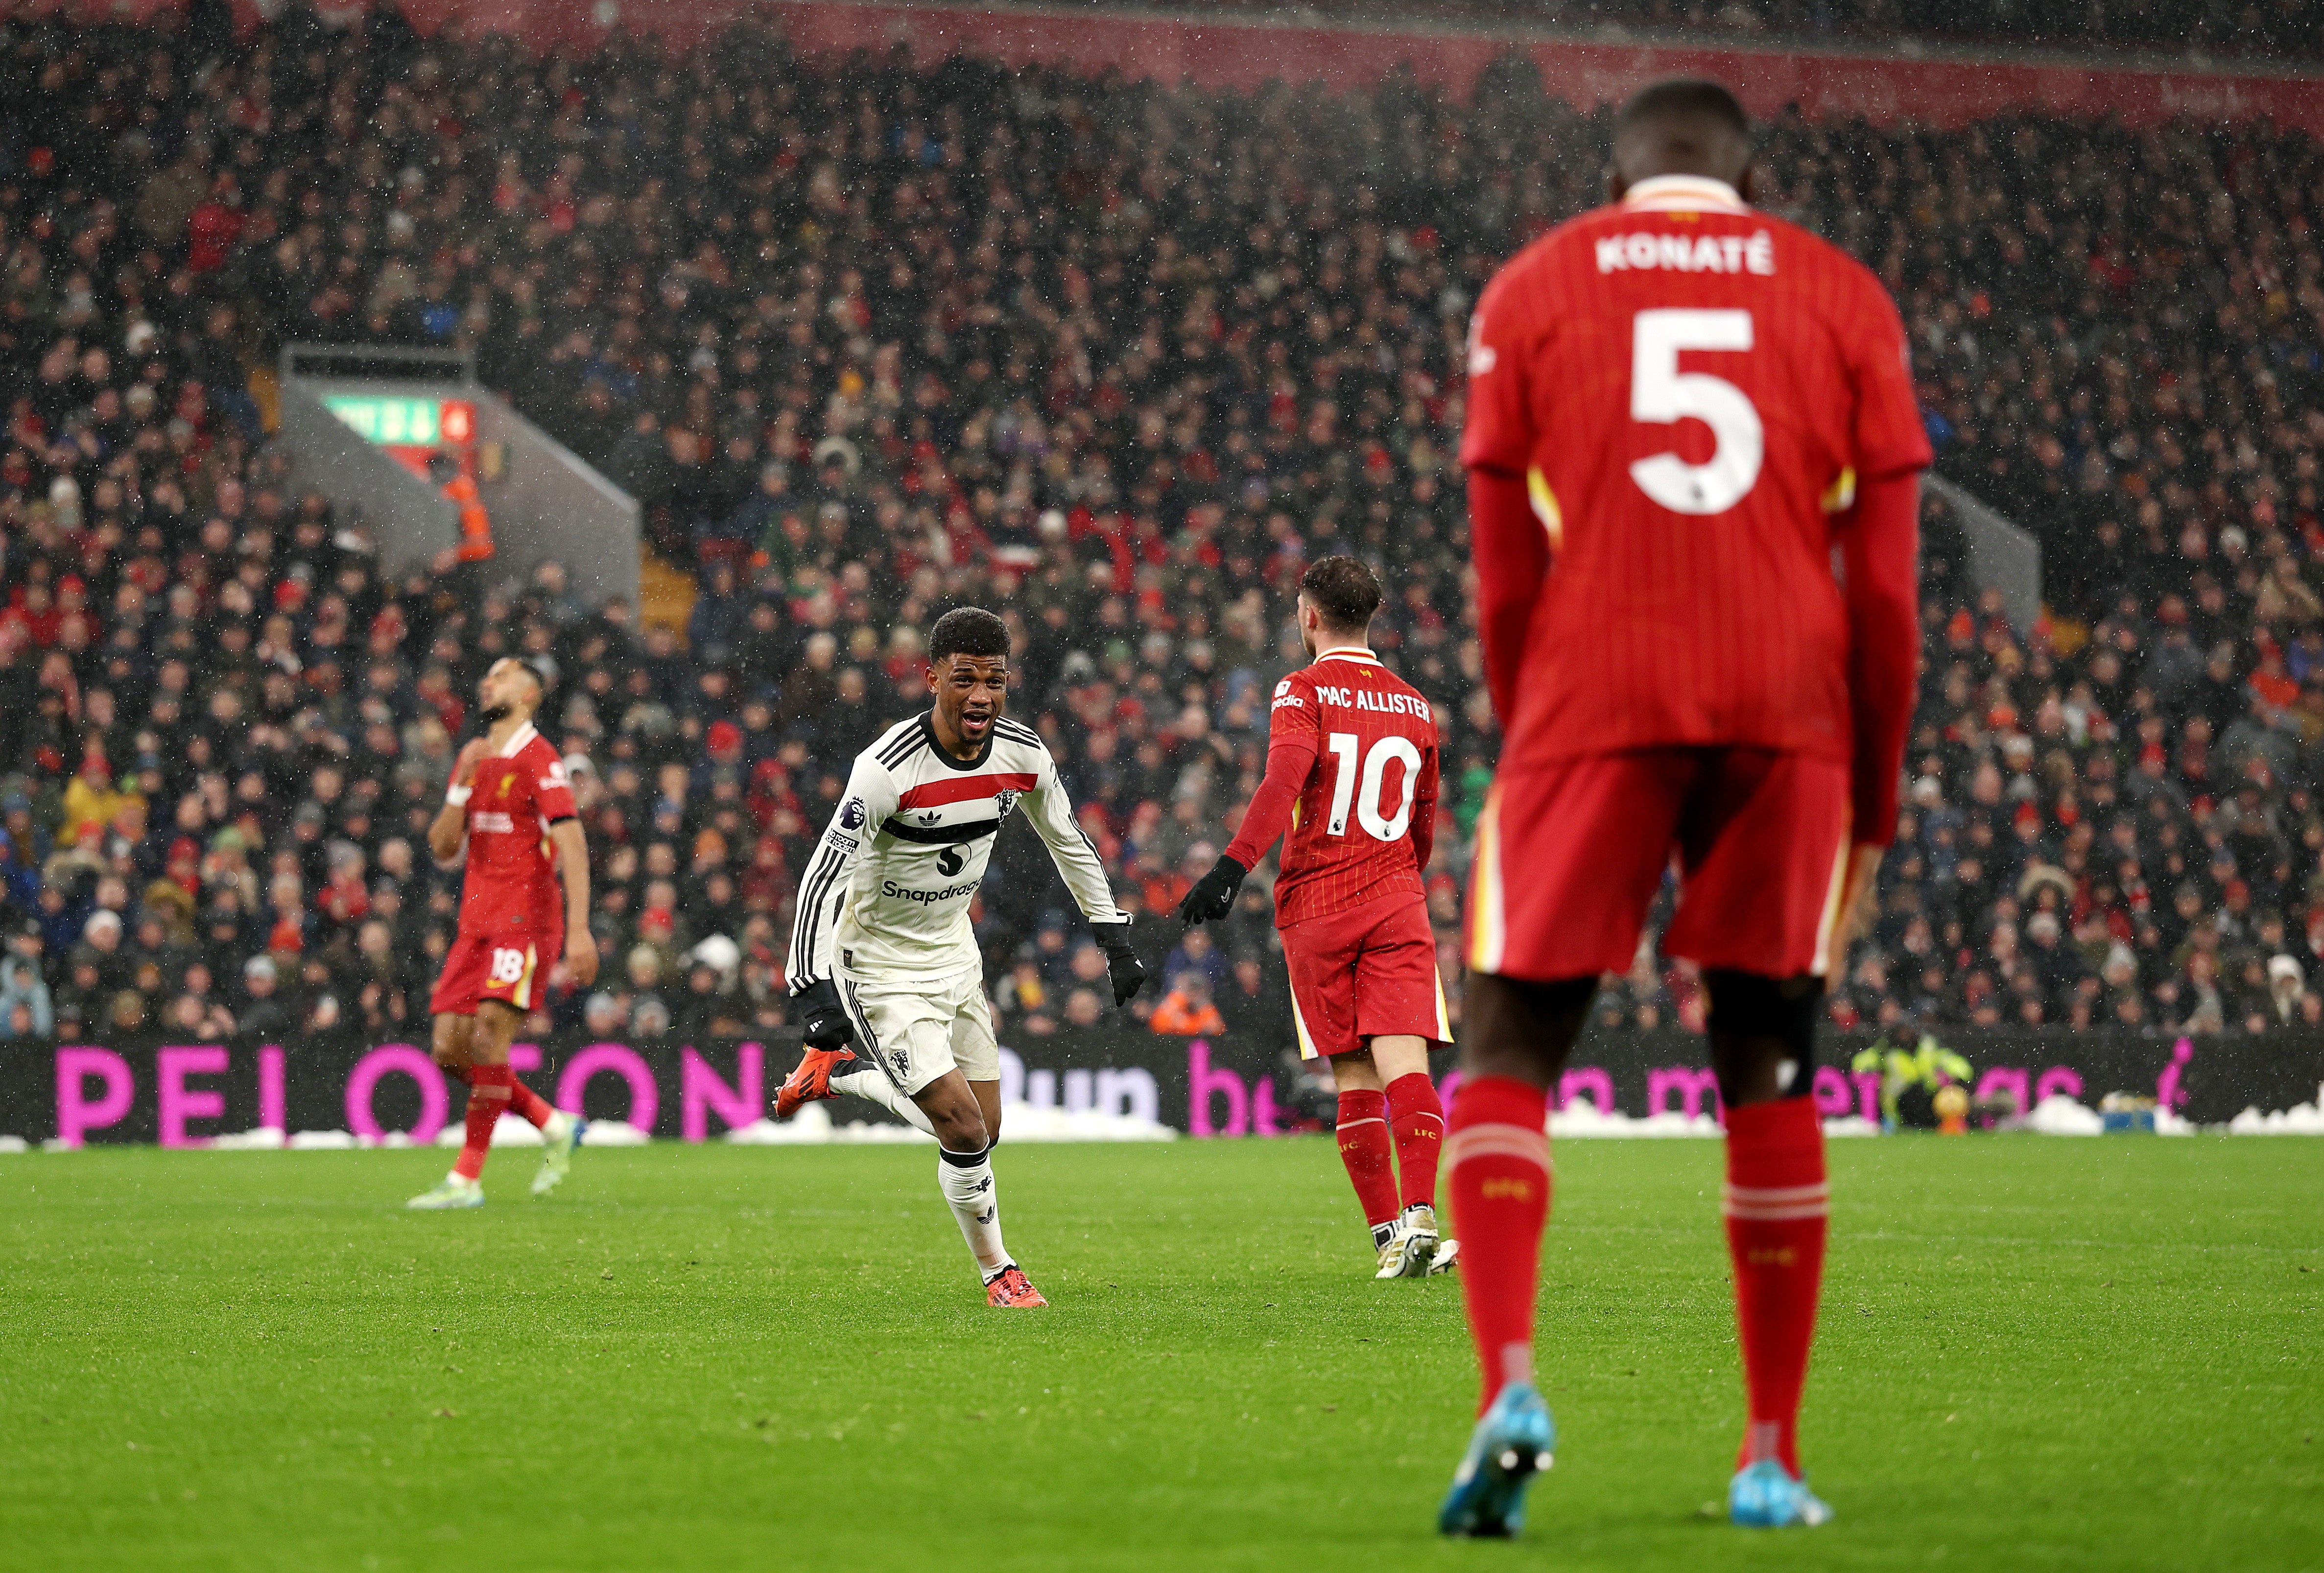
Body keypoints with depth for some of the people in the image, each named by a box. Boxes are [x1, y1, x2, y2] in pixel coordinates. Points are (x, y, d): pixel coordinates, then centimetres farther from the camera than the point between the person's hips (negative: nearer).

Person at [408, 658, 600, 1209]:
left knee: (489, 1036, -18)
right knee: (450, 1049, 1)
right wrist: (462, 783, -4)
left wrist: (579, 930, -23)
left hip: (525, 921, -8)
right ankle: (556, 1127, 16)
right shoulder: (472, 760, 16)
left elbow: (572, 843, -15)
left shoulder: (539, 760, -7)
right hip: (476, 925, 8)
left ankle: (467, 1179, -16)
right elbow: (443, 848, 11)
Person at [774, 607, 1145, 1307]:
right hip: (884, 966, -7)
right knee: (964, 1131, -13)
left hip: (953, 952, 7)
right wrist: (819, 994, -32)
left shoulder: (1023, 756, -10)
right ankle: (998, 1271, 11)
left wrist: (1115, 940, 11)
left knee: (983, 1132, 12)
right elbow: (824, 880, -25)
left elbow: (1069, 843, 9)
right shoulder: (886, 770, -28)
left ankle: (840, 1074, 31)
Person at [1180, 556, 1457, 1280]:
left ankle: (1389, 1233, 2)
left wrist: (1233, 866, -26)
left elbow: (1284, 782, -19)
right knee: (1404, 1062, -8)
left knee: (1354, 1079, 4)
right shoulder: (1414, 706, 13)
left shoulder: (1304, 692, -2)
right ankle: (1420, 1213, -27)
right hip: (1396, 903, 2)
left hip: (1315, 906, -2)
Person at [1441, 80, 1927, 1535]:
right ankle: (1774, 1458, 12)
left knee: (1510, 1050, 3)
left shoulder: (1533, 292, 11)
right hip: (1787, 707, 1)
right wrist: (1875, 800, 14)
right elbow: (1884, 581, 8)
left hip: (1593, 702, -1)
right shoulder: (1842, 298, 13)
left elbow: (1504, 572, 6)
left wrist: (1531, 743, 15)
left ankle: (1511, 1381, -20)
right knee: (1769, 1071, 11)